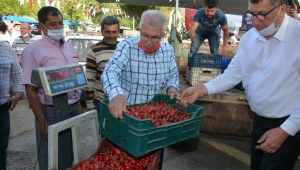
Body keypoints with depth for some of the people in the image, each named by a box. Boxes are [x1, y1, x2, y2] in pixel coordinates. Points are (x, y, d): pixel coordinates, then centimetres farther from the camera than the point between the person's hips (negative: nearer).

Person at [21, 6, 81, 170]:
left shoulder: (68, 46, 7)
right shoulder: (33, 50, -12)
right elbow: (31, 90, -14)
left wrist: (78, 104, 11)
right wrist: (43, 123, -16)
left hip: (73, 108, 6)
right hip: (51, 111, -5)